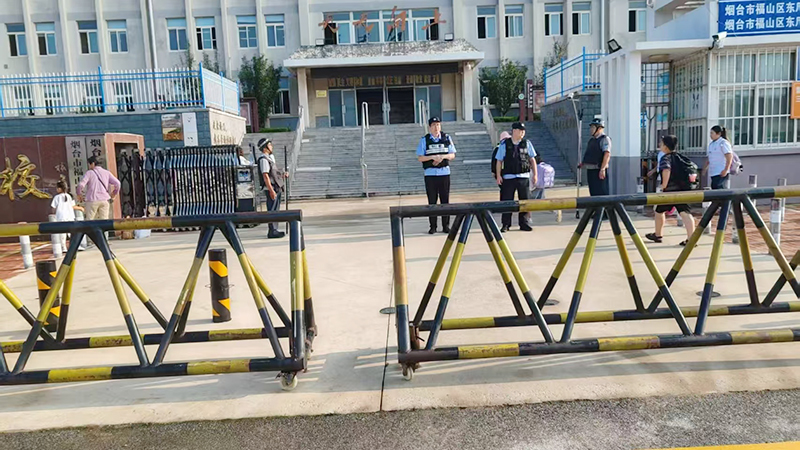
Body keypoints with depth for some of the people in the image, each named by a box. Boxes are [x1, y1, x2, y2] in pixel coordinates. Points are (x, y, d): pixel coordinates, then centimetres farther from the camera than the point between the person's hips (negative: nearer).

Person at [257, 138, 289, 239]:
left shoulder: (270, 157, 17)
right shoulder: (263, 159, -15)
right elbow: (265, 176, -21)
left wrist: (283, 174, 13)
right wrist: (271, 190, -25)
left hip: (276, 188, 10)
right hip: (271, 188, -10)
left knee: (275, 209, 15)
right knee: (272, 210, -7)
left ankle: (274, 230, 24)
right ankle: (272, 232, -3)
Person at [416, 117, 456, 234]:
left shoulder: (446, 138, 7)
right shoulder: (424, 140, 2)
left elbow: (452, 155, 6)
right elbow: (420, 158, -2)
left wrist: (442, 156, -13)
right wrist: (433, 157, -16)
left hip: (444, 172, 1)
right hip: (430, 174, -1)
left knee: (445, 200, 3)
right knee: (432, 201, 2)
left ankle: (446, 225, 10)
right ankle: (433, 226, 8)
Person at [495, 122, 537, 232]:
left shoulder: (527, 143, 7)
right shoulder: (504, 144, 1)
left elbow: (532, 159, 12)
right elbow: (499, 161, 3)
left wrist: (535, 174, 7)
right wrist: (498, 176, -4)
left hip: (524, 177, 2)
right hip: (508, 177, -2)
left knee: (525, 201, 4)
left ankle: (524, 223, 15)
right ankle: (506, 224, 8)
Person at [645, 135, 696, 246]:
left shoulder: (665, 158, -7)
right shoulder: (680, 157, 15)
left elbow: (666, 170, -27)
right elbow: (694, 168, 18)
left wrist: (664, 185, -19)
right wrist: (691, 179, 19)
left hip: (670, 190, -6)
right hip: (684, 190, 6)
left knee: (659, 211, 15)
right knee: (685, 213, -6)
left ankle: (658, 235, 28)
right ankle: (691, 238, -17)